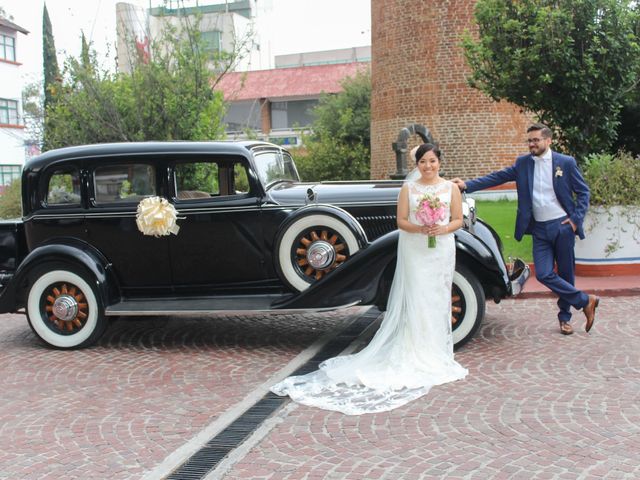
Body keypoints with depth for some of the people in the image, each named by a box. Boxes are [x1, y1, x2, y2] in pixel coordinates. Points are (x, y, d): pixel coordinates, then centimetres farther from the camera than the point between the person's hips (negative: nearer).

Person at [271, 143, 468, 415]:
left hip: (442, 249, 1)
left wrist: (442, 229, -14)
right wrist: (419, 229, -18)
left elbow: (458, 220, 5)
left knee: (438, 299, 5)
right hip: (414, 250, -1)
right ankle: (416, 354, 4)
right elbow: (401, 221, 0)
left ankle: (437, 353, 15)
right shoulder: (408, 188, 2)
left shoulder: (451, 188, 4)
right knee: (416, 299, -3)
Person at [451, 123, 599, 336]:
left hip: (563, 226, -2)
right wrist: (467, 185, -13)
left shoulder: (566, 162, -2)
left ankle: (564, 317, 25)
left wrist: (576, 219, -6)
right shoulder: (523, 163, 5)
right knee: (544, 274, -7)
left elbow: (583, 191, 3)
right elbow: (496, 177, -2)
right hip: (540, 229, 2)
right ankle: (585, 301, 10)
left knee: (566, 274, 6)